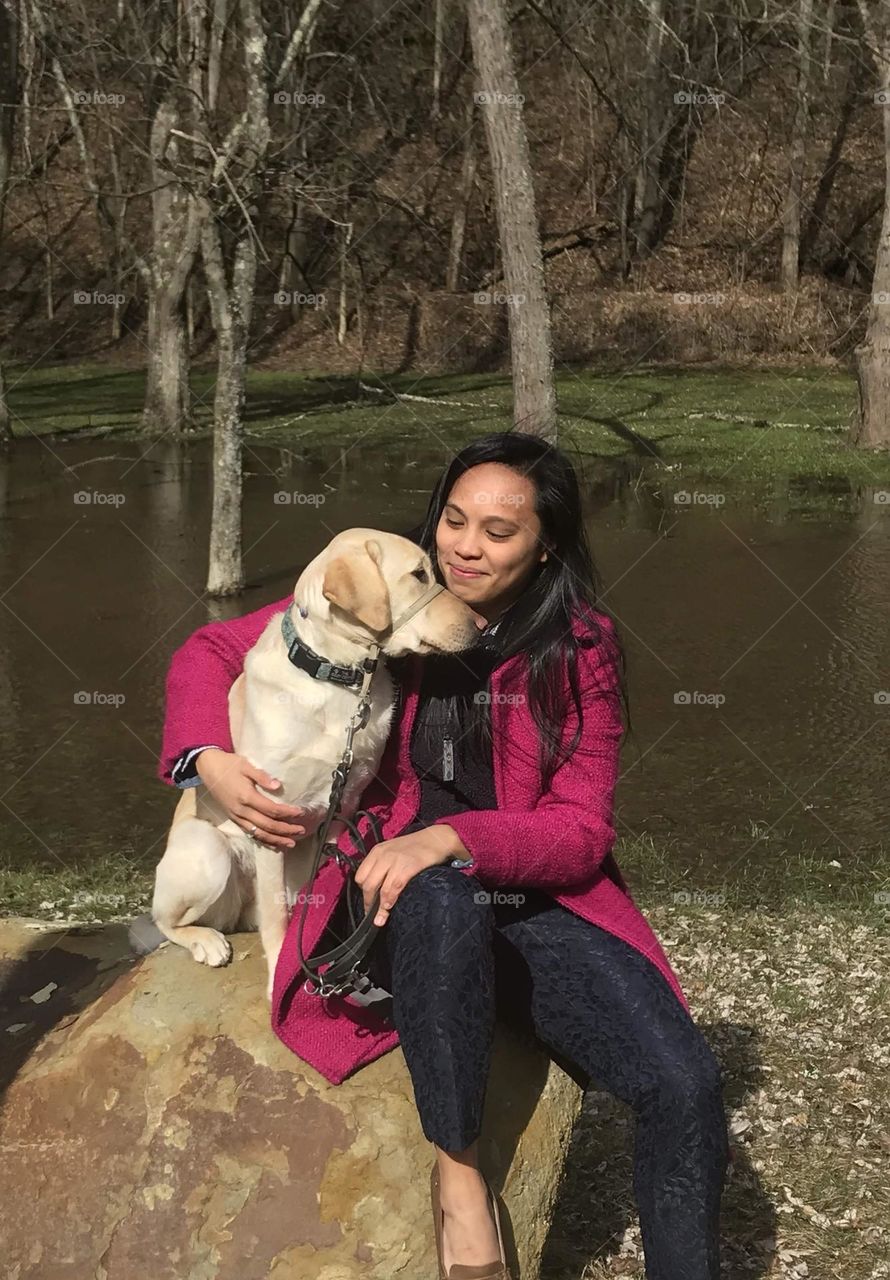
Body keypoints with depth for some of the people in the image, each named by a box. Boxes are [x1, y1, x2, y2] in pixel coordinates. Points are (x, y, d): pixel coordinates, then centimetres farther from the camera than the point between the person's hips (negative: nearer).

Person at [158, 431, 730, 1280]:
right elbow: (208, 652, 8)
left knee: (685, 1085, -24)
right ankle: (457, 1173, -20)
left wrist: (452, 838, -23)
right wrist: (207, 760, -13)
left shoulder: (581, 647, 0)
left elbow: (582, 831, -4)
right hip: (399, 899, -1)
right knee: (445, 904, -40)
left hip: (536, 901, 1)